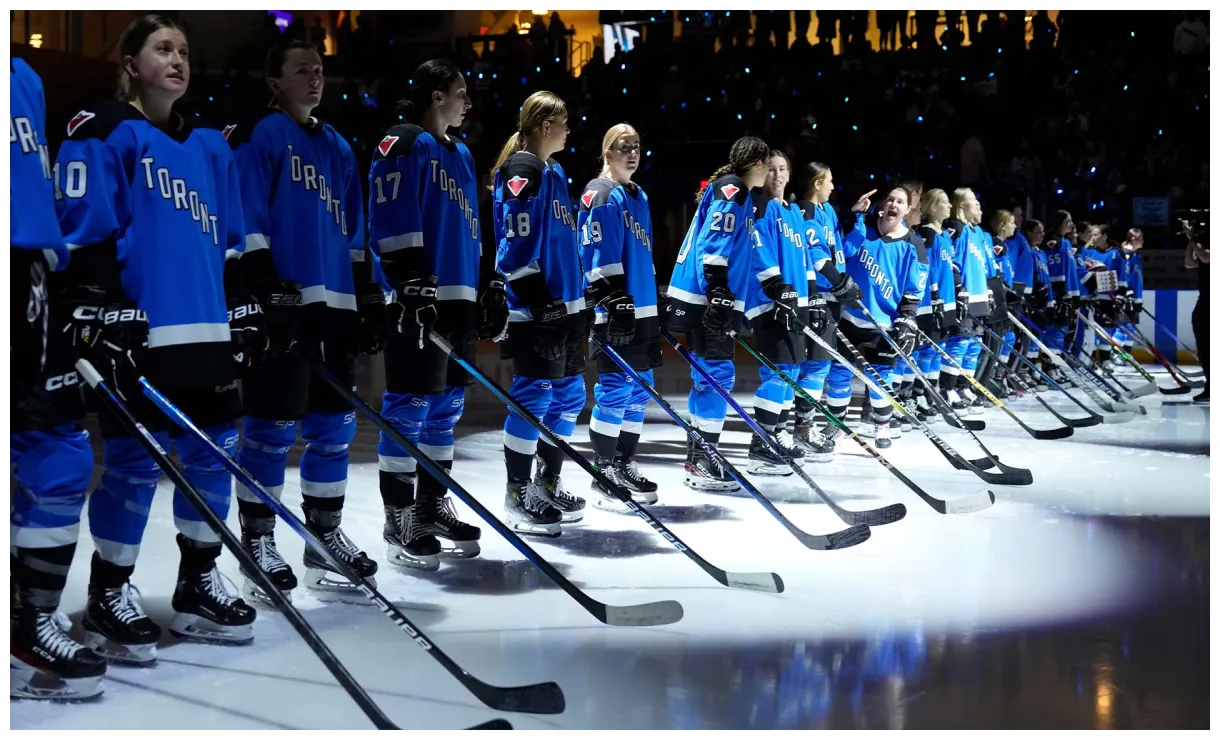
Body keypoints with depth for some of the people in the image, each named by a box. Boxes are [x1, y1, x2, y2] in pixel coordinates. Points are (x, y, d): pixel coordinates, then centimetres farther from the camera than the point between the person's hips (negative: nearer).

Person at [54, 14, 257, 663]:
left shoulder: (210, 146, 18)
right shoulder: (103, 134, -2)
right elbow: (85, 232, -9)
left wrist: (245, 316, 16)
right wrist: (102, 317, -16)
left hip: (207, 330, 7)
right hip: (137, 335, -7)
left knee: (213, 454, 8)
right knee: (134, 459, -4)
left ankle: (198, 584, 22)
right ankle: (108, 597, 11)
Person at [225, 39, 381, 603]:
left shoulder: (337, 147, 20)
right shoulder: (258, 137, -1)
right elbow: (247, 222, -9)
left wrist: (369, 299, 17)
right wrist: (267, 290, -17)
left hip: (335, 305, 7)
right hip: (282, 303, -7)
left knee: (335, 425, 10)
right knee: (271, 427, -5)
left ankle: (326, 537, 20)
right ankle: (258, 544, 6)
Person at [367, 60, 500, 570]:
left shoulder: (460, 154, 22)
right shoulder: (404, 145, -5)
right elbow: (392, 220, -15)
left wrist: (488, 288, 21)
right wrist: (412, 281, -22)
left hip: (458, 301, 9)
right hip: (418, 302, -9)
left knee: (446, 407, 12)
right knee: (409, 407, -7)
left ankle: (432, 505, 22)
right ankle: (399, 519, -1)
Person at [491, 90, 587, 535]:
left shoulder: (554, 173, 18)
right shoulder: (521, 169, -11)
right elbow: (516, 241, -18)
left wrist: (579, 301, 22)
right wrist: (538, 298, -20)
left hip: (565, 306, 10)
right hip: (535, 310, -10)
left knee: (569, 394, 13)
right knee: (534, 396, -7)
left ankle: (548, 485, 24)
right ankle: (518, 497, 2)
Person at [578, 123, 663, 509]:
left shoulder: (639, 196, 19)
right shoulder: (600, 194, -7)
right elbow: (597, 254, -16)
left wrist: (657, 305, 23)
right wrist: (613, 299, -23)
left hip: (643, 309, 9)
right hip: (615, 310, -9)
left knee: (639, 390, 11)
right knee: (615, 389, -8)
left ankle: (625, 466, 20)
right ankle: (603, 474, -1)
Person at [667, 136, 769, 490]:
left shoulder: (739, 195, 21)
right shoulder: (730, 190, -9)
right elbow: (713, 243, -20)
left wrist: (746, 297, 28)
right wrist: (719, 292, -25)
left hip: (715, 300, 10)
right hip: (706, 298, -10)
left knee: (708, 375, 13)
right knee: (718, 375, -9)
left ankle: (698, 457, 19)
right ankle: (702, 466, -7)